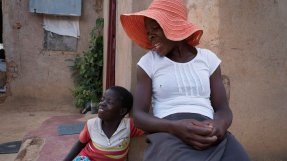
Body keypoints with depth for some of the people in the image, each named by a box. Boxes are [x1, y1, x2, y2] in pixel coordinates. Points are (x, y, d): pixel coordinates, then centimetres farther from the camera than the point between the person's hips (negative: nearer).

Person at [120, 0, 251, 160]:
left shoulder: (208, 58, 12)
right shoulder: (148, 62, 8)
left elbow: (223, 109, 9)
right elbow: (139, 114, 0)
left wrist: (219, 125, -15)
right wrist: (174, 127, -19)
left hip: (209, 133, 2)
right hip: (168, 133, -1)